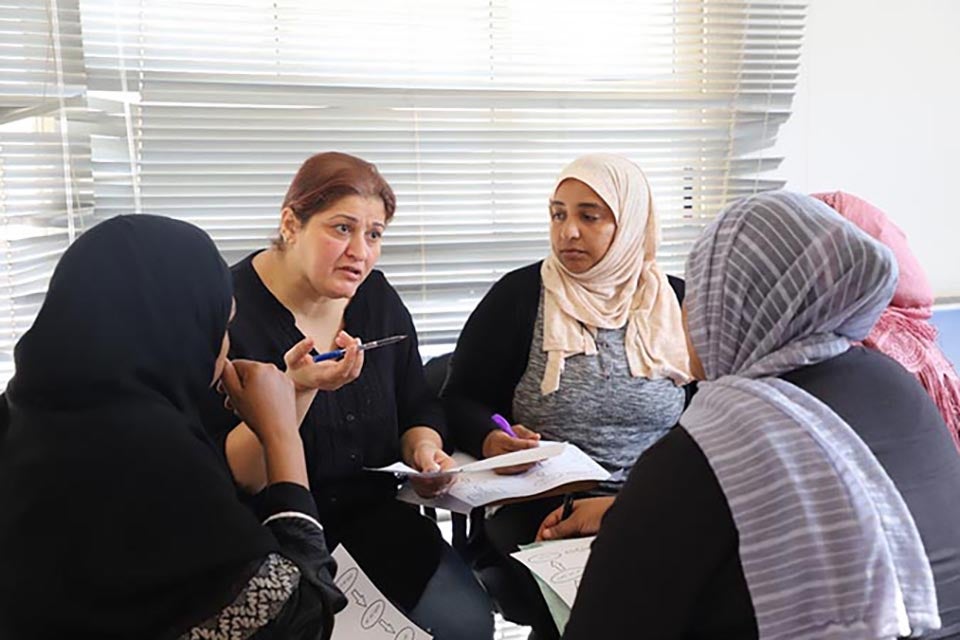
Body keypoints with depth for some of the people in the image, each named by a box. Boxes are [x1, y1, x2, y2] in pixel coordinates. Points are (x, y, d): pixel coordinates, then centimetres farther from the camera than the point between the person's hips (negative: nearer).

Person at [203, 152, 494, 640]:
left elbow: (418, 408, 14)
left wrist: (424, 447, -8)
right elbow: (234, 478, -18)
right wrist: (298, 389, -32)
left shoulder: (377, 297, 3)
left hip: (374, 517, 5)